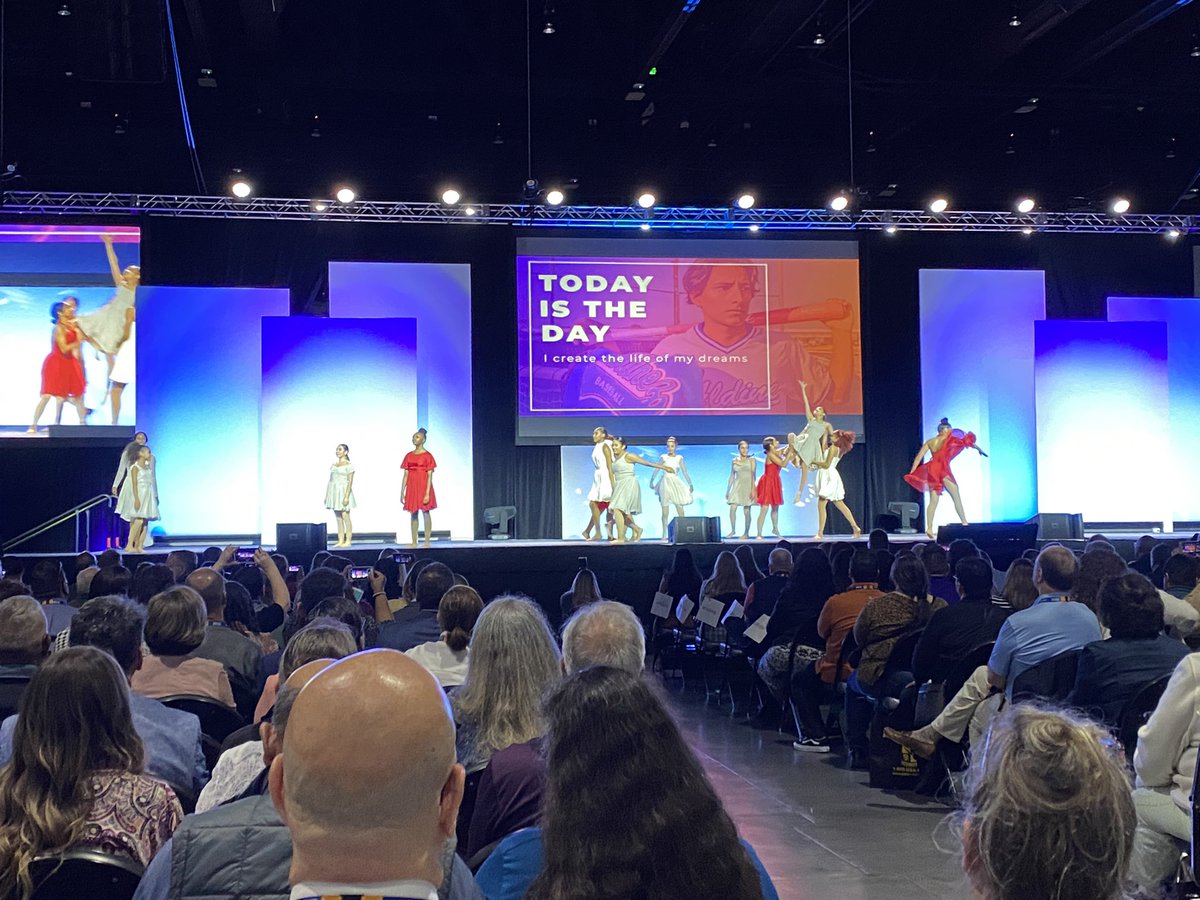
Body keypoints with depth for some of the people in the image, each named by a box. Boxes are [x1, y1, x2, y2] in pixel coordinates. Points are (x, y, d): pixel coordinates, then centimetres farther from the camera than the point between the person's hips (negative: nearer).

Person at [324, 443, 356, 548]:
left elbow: (350, 481, -11)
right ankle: (340, 541, 6)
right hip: (334, 492, 7)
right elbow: (331, 480, 16)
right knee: (338, 518, 5)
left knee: (345, 516, -7)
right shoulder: (333, 464, 15)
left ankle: (348, 541, -4)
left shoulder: (348, 465, -6)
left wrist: (346, 496, -19)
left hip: (343, 491, -7)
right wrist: (327, 495, 13)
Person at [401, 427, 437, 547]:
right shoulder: (409, 455, 9)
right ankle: (414, 542, 10)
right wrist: (402, 492, 6)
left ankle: (427, 542, 0)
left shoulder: (427, 456, -5)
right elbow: (406, 475, 10)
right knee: (413, 514, 6)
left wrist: (427, 493, -16)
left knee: (425, 512, -3)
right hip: (412, 487, 5)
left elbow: (430, 476, -9)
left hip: (423, 486, -5)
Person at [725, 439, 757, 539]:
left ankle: (746, 533, 9)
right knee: (732, 508, -9)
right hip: (737, 486, 3)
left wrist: (753, 489, -15)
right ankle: (733, 530, 7)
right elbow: (732, 476, 14)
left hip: (748, 486, -3)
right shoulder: (735, 460, 10)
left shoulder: (751, 460, 1)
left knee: (746, 511, 0)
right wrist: (727, 490, 12)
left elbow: (753, 475, -6)